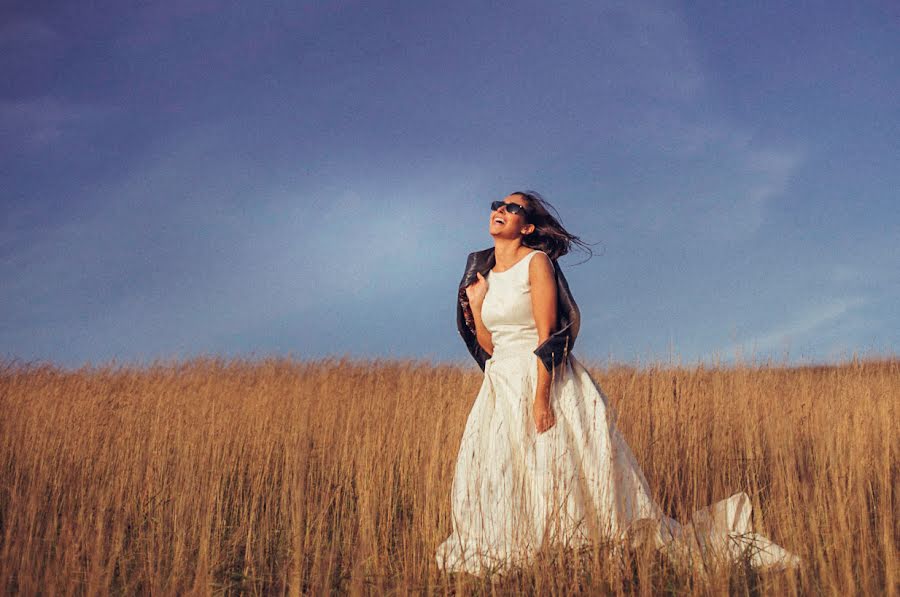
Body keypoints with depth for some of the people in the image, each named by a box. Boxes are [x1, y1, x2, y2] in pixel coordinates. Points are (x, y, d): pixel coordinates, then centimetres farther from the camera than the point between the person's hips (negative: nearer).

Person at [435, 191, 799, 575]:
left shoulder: (537, 262, -7)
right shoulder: (481, 273, 13)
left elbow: (547, 335, -14)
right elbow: (489, 346, 15)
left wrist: (540, 398, -22)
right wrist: (474, 305, -2)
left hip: (547, 383, -7)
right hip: (501, 392, 7)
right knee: (494, 494, 3)